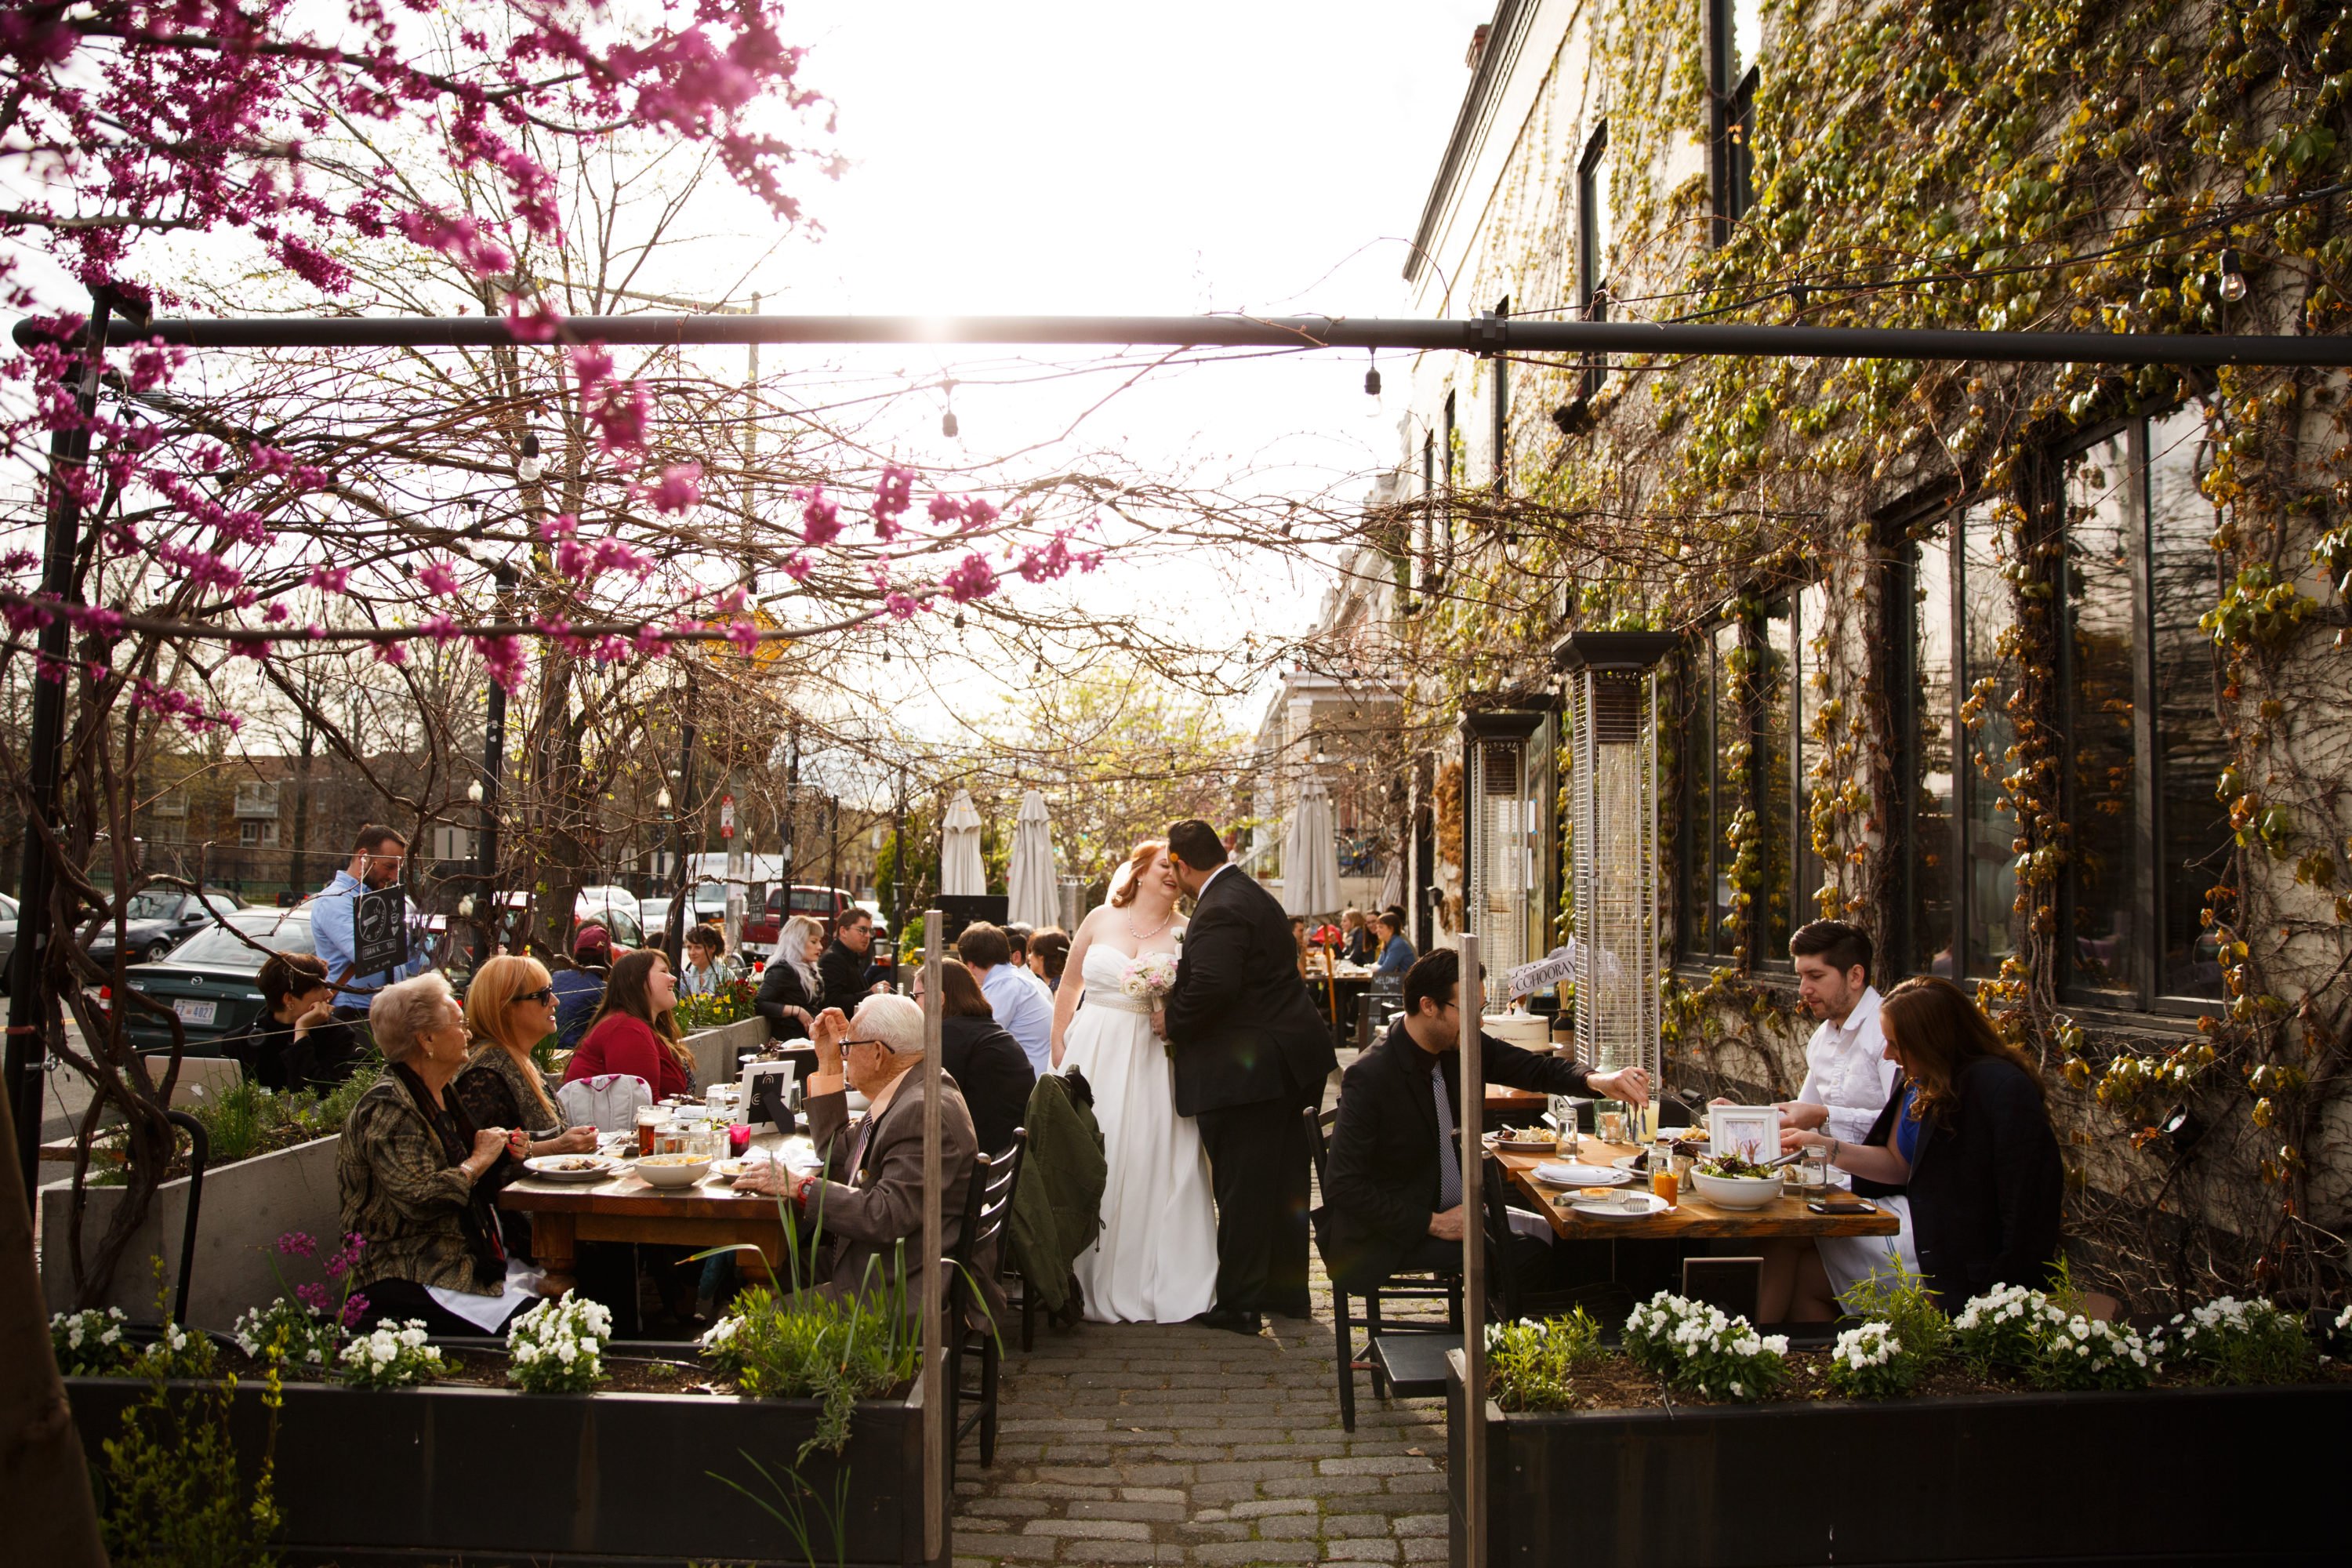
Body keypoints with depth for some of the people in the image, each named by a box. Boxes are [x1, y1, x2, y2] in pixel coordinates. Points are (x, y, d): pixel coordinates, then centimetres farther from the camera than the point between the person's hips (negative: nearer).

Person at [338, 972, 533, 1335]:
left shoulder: (441, 1097, 14)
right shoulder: (386, 1108, -14)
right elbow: (419, 1199, -25)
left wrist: (503, 1154, 5)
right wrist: (480, 1160, -12)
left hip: (461, 1261, 9)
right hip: (403, 1281, -9)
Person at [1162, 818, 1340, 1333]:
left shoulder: (1219, 911, -19)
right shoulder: (1251, 894, 14)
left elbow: (1212, 986, -32)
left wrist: (1173, 1022, -15)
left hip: (1247, 1067, -10)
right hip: (1285, 1057, 10)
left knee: (1243, 1189, 0)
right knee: (1283, 1181, 17)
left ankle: (1238, 1304, 9)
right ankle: (1287, 1290, 29)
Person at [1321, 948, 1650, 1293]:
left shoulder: (1464, 1047, -3)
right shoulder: (1369, 1076, -22)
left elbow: (1537, 1069, 4)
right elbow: (1344, 1186, -21)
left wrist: (1597, 1081, -17)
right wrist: (1432, 1223, -22)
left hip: (1451, 1209, 8)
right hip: (1384, 1236, -7)